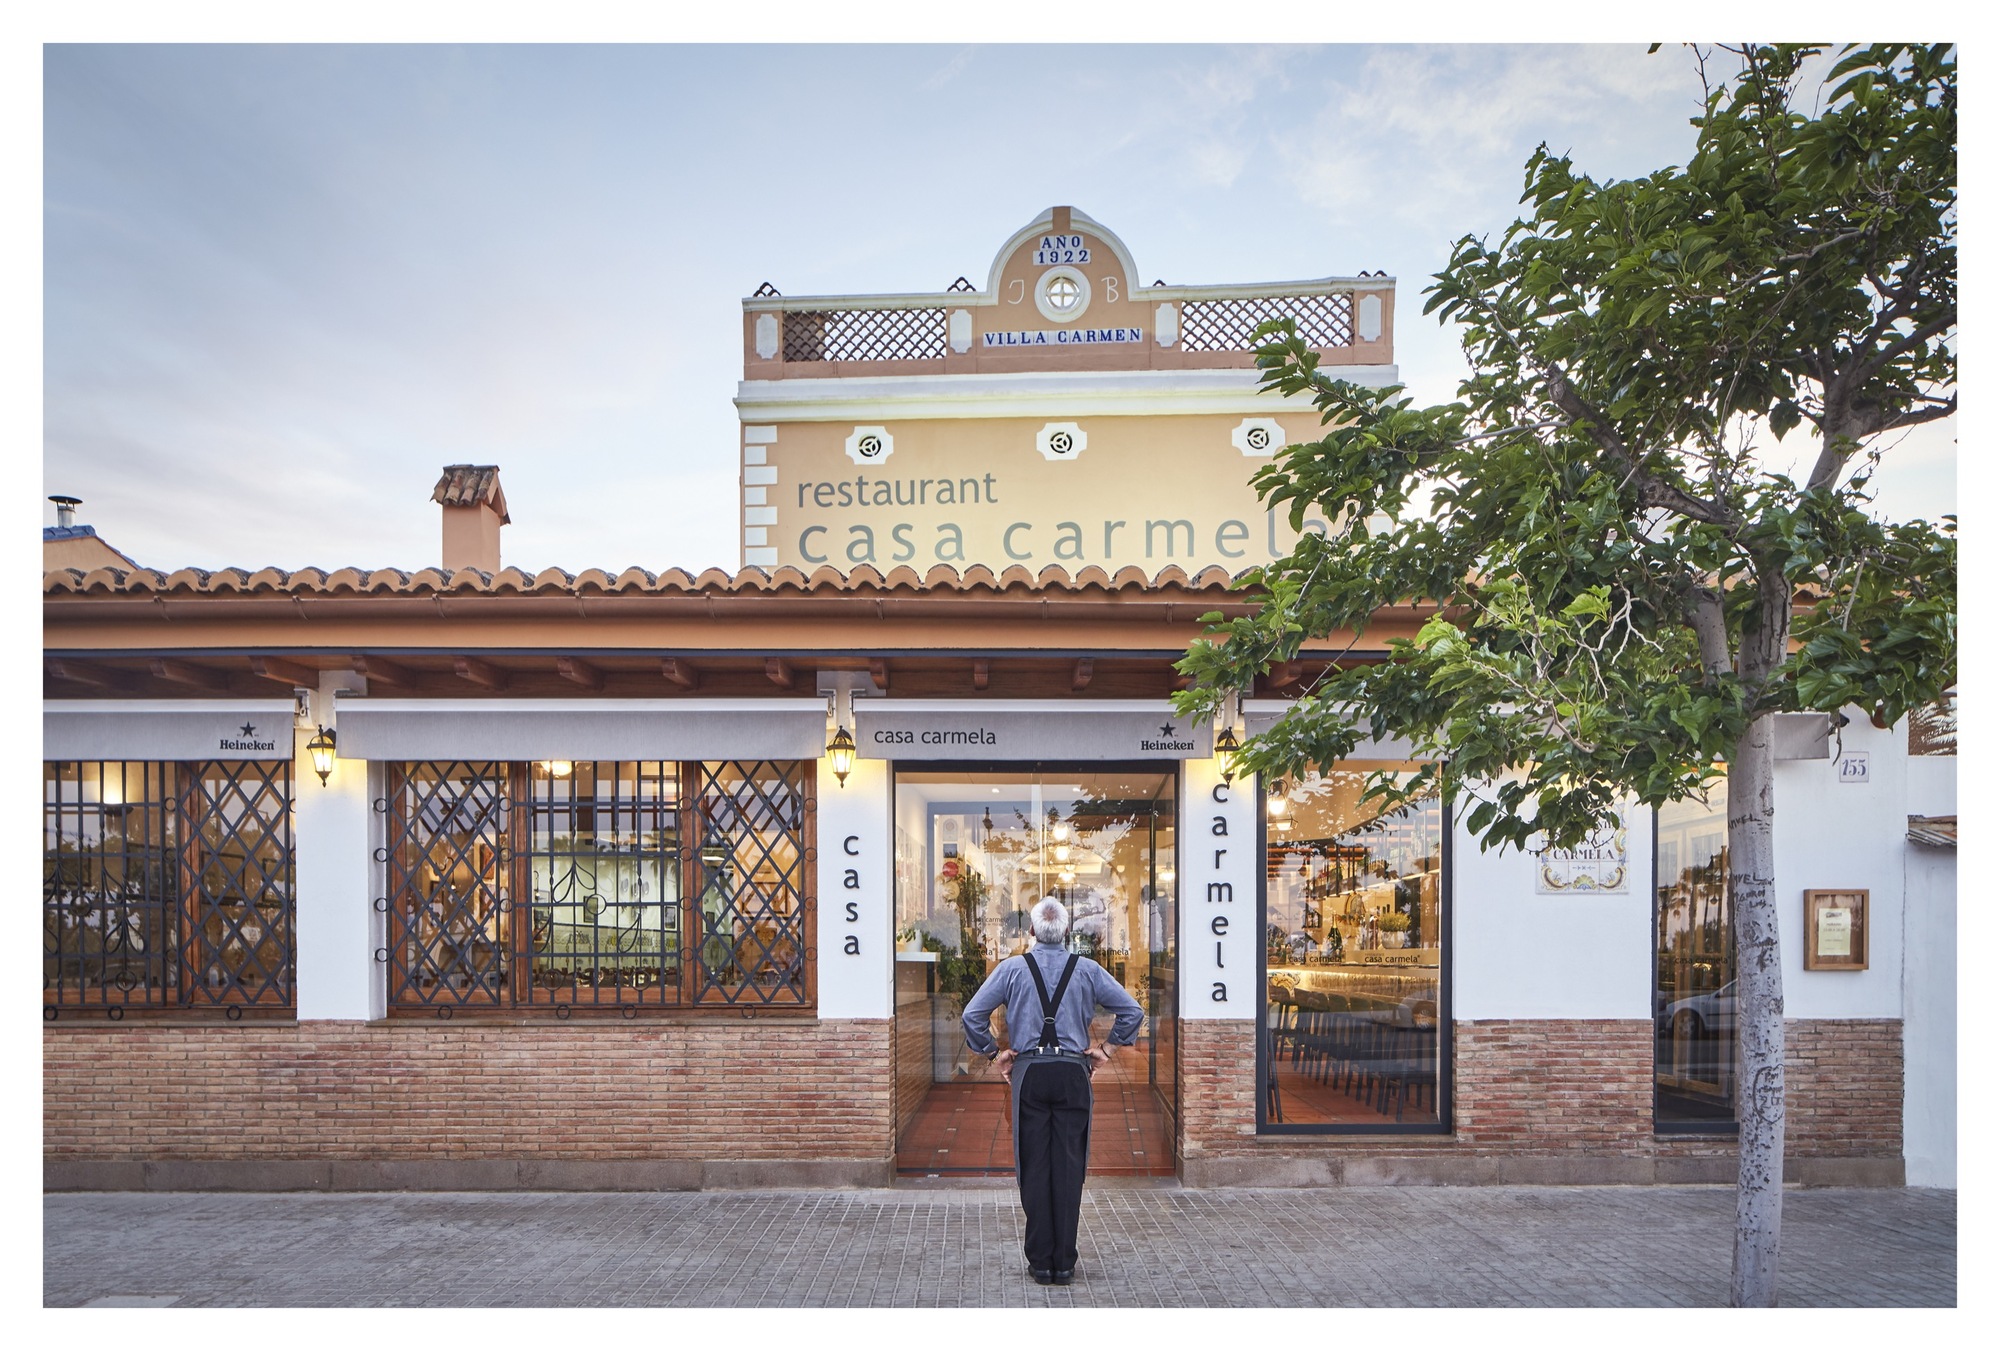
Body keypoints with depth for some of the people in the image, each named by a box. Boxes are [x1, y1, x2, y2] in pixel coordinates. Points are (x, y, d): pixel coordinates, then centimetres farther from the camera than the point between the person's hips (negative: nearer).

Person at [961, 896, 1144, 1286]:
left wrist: (994, 1053, 7)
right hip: (1073, 1074, 1)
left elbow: (972, 1015, -3)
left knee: (1034, 1168, 5)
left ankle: (1040, 1262, 10)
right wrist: (1106, 1049, 10)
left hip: (1028, 1075, 0)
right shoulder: (1087, 969, 2)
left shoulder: (1012, 968, 0)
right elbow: (1133, 1011, 3)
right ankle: (1064, 1263, 8)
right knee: (1069, 1167, 4)